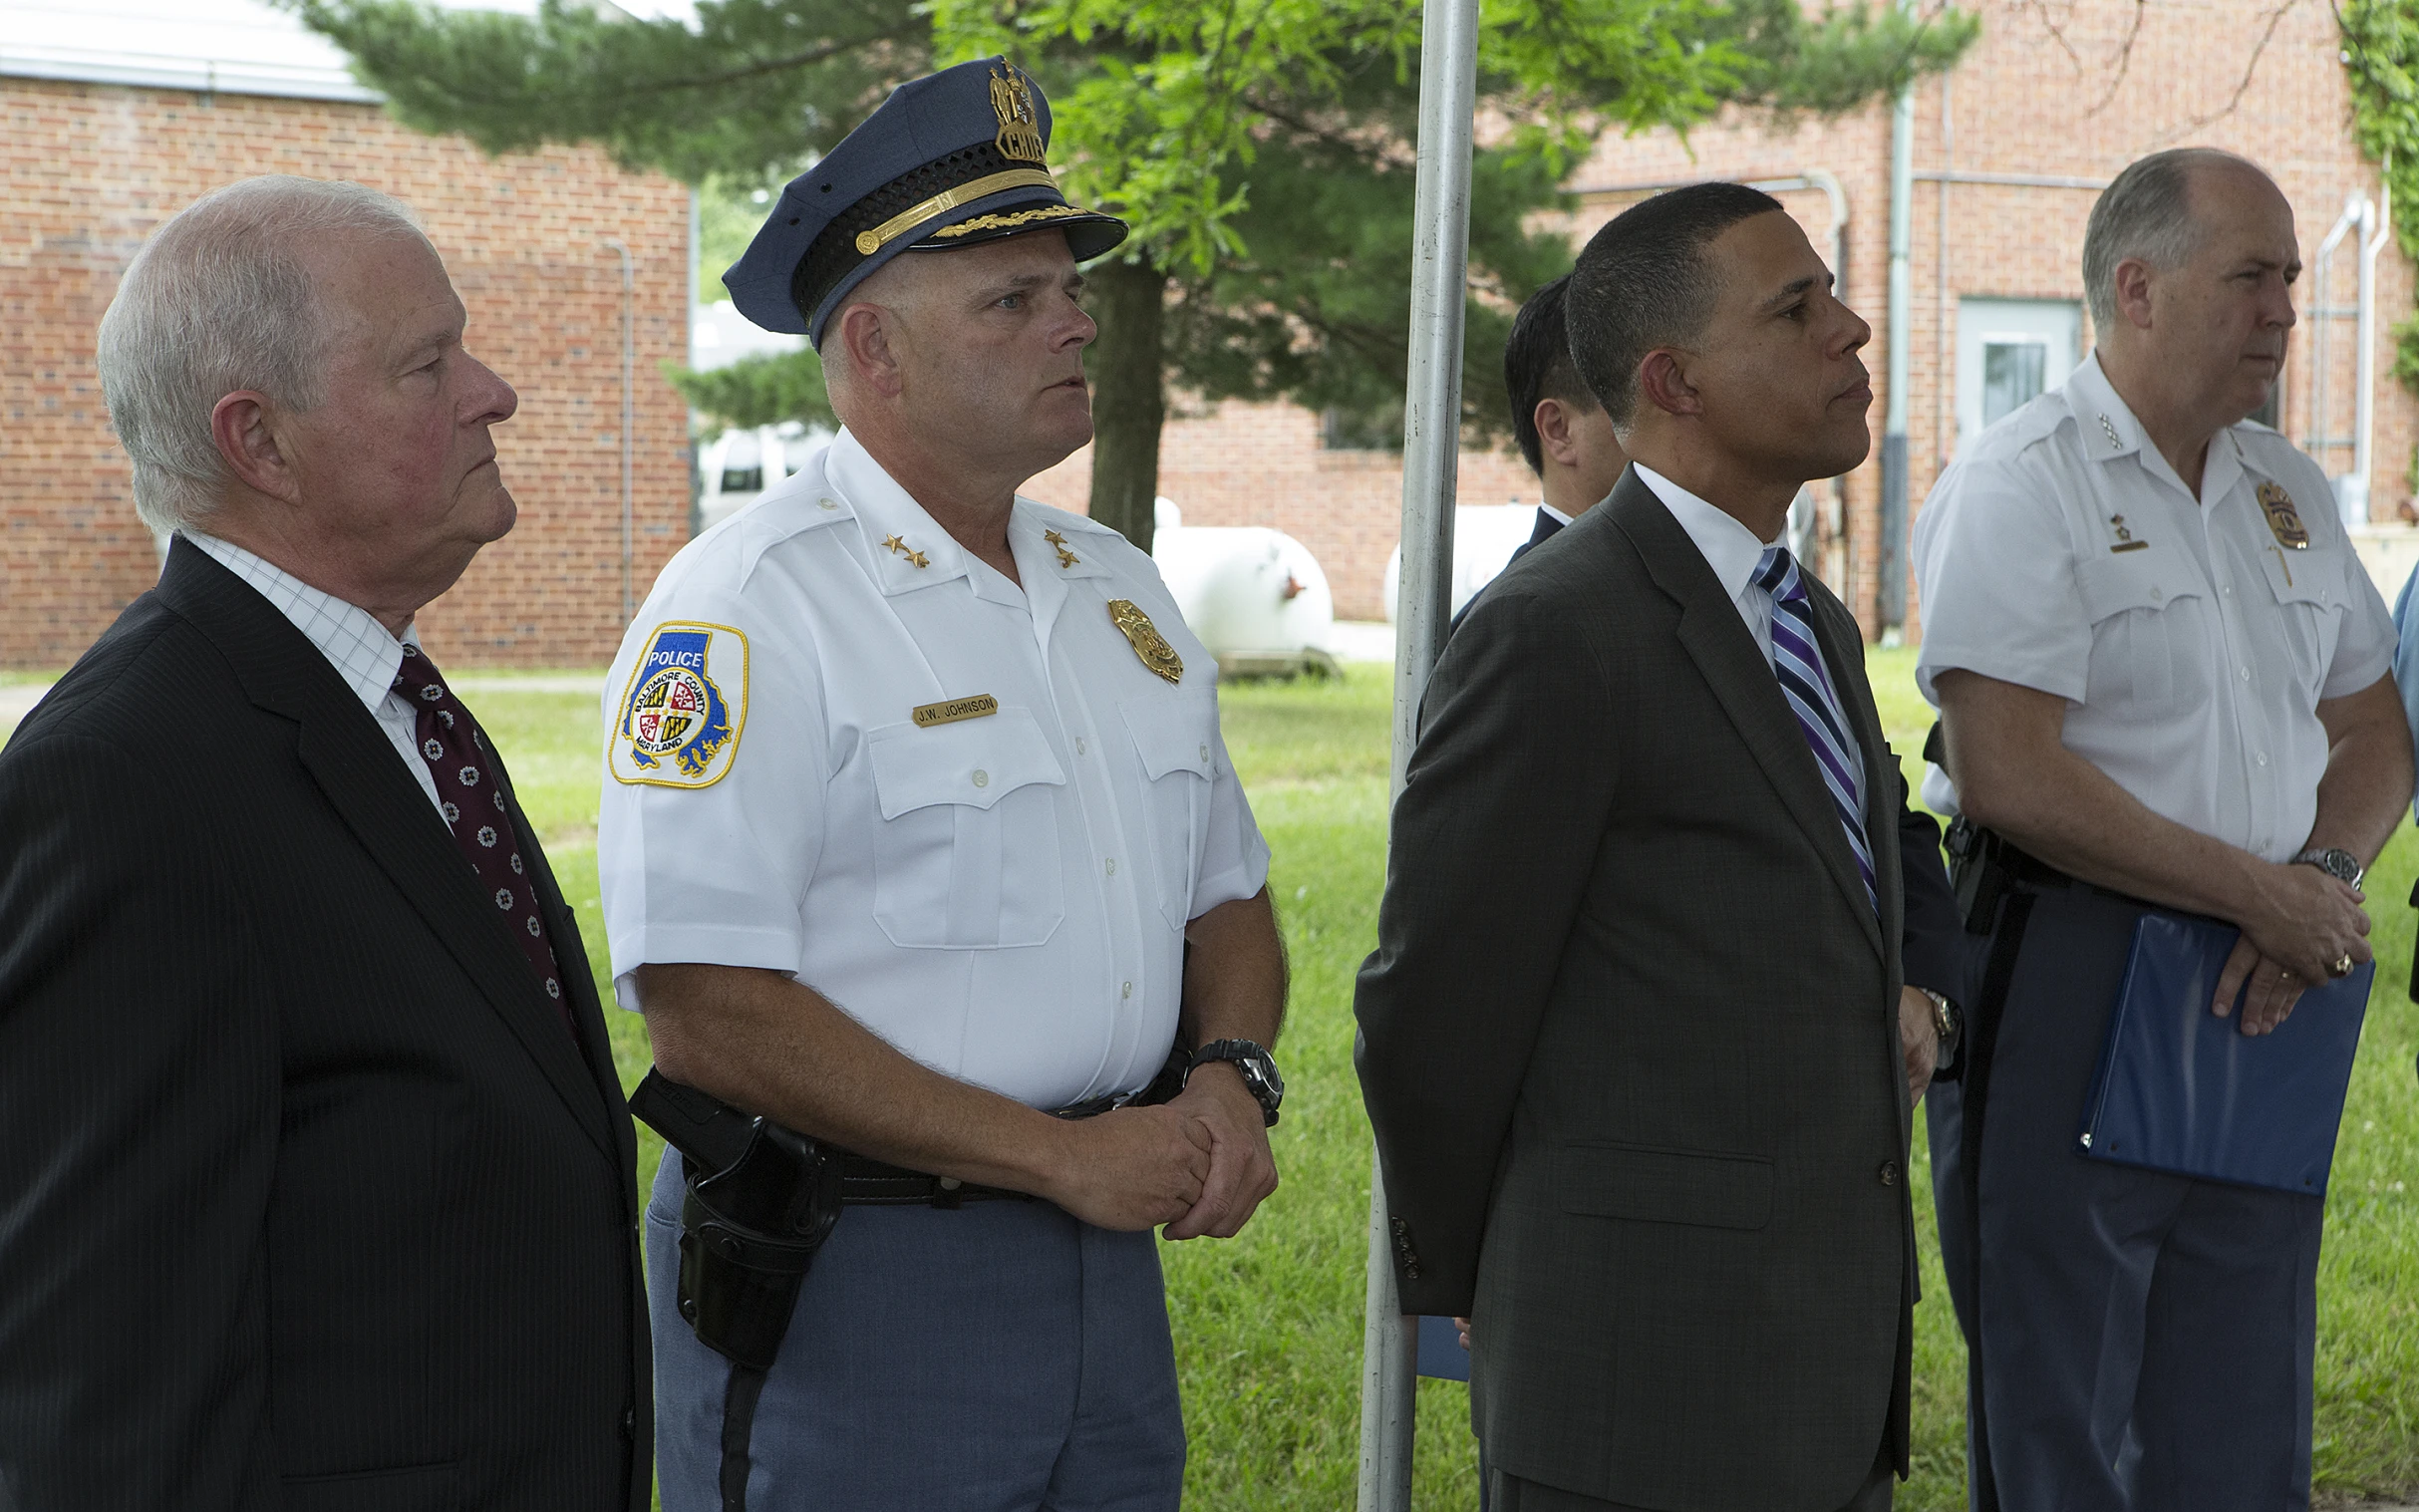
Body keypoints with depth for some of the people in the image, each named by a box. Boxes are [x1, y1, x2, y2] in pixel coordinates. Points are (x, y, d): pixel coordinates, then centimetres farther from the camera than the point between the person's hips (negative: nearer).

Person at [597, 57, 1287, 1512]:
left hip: (1108, 1270, 7)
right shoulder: (746, 608, -13)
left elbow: (1226, 899, 19)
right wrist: (1058, 1157, -18)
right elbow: (708, 1012, -20)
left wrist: (1230, 1079, -3)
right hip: (849, 1288, -7)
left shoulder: (1121, 594, 11)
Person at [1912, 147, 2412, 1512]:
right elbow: (2009, 780, -18)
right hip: (2071, 987, -7)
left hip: (2258, 999, 7)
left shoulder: (2291, 491, 14)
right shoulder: (2021, 485, -9)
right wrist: (2261, 893, -14)